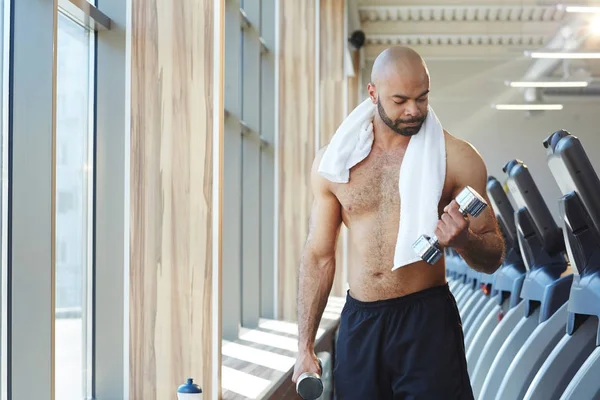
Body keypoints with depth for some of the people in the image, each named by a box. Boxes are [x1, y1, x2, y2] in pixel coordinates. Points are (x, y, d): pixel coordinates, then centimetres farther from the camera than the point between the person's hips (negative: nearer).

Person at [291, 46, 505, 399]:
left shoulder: (456, 157, -3)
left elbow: (493, 258, 2)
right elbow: (319, 255, 9)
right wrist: (305, 348, 7)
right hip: (359, 323, 3)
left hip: (427, 320, -2)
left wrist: (463, 241, -21)